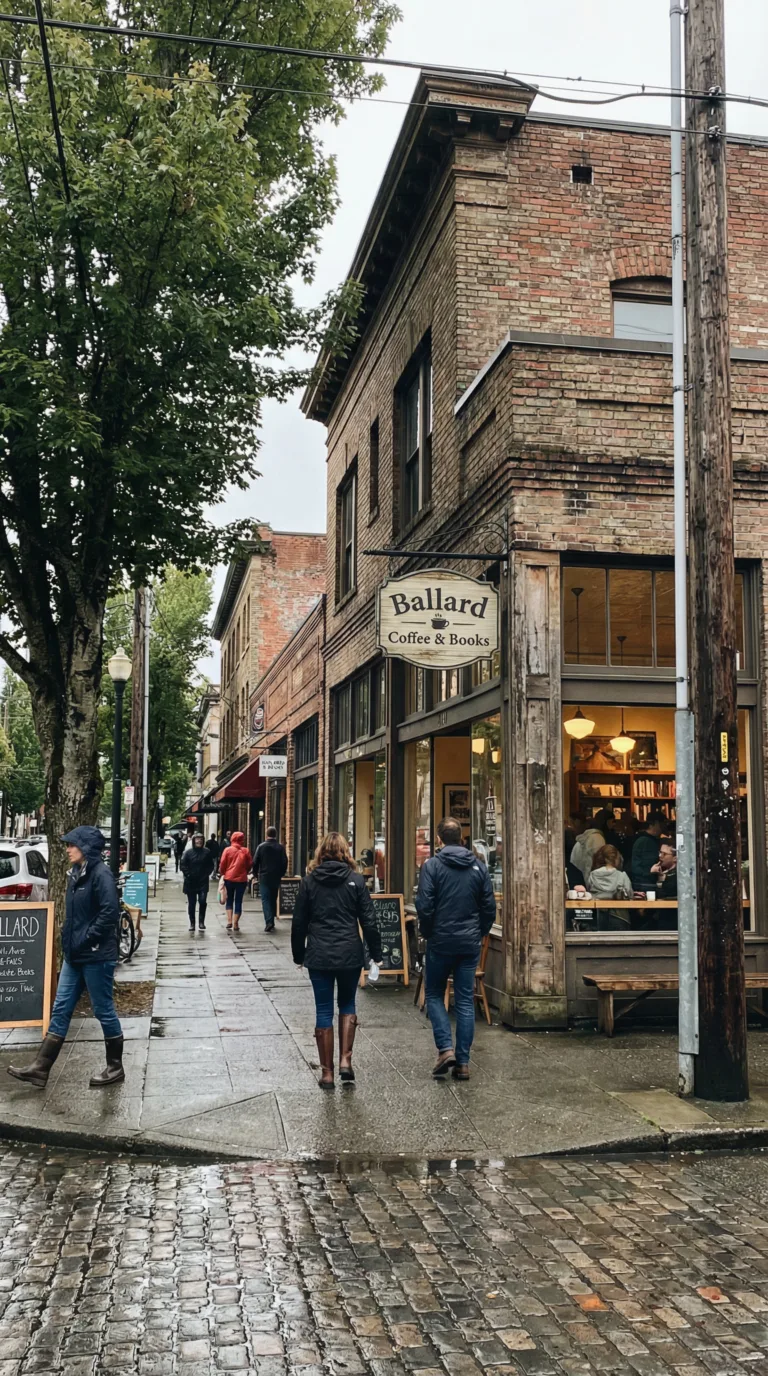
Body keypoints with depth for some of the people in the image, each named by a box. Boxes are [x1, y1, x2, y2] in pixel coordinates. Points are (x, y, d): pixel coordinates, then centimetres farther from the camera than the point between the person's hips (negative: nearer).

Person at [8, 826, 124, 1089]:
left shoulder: (101, 874, -17)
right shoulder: (76, 873, 11)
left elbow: (110, 912, -24)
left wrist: (87, 939, -18)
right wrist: (69, 937, 9)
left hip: (96, 956, -9)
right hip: (75, 954, 9)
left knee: (104, 1011, 3)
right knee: (61, 1009, 10)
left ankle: (115, 1068, 17)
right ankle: (40, 1069, 14)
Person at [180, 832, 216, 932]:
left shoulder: (207, 852, 2)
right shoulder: (188, 853, 0)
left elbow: (211, 865, 7)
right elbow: (183, 865, 0)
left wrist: (207, 874, -4)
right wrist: (188, 875, -9)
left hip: (203, 882, -1)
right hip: (191, 882, 1)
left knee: (203, 901, -10)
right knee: (191, 903, 7)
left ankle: (202, 922, 5)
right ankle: (192, 923, 16)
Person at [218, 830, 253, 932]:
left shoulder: (228, 850, -6)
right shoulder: (246, 851, -5)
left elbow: (222, 864, -5)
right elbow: (250, 864, 2)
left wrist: (222, 873, 12)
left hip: (229, 878, 0)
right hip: (241, 879, 0)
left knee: (229, 900, 15)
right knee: (238, 901, 7)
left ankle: (229, 921, 2)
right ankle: (235, 924, 5)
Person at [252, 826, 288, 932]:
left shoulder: (261, 847, -5)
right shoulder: (281, 848, -1)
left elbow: (255, 862, -3)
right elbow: (285, 863, 1)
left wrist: (255, 874, 11)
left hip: (264, 877, -2)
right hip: (276, 878, 2)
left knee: (265, 899, -3)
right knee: (273, 899, 14)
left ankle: (269, 922, -17)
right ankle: (272, 922, 17)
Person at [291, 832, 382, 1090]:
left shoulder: (309, 881, 1)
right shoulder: (356, 880, -2)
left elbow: (299, 922, 4)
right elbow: (369, 921, -3)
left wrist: (298, 955, 14)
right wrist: (376, 954, 4)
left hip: (319, 956, 0)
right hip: (350, 955, 0)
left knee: (324, 1011, 7)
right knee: (347, 1005, 19)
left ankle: (327, 1073, 10)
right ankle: (345, 1061, 7)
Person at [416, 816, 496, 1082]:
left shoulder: (432, 865, -9)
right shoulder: (478, 866, 3)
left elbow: (424, 905, -13)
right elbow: (489, 906, 4)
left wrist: (427, 931, 3)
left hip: (440, 942, -3)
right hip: (470, 943, 3)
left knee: (434, 995, 13)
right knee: (465, 1001, 8)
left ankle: (445, 1048, -3)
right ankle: (463, 1062, 8)